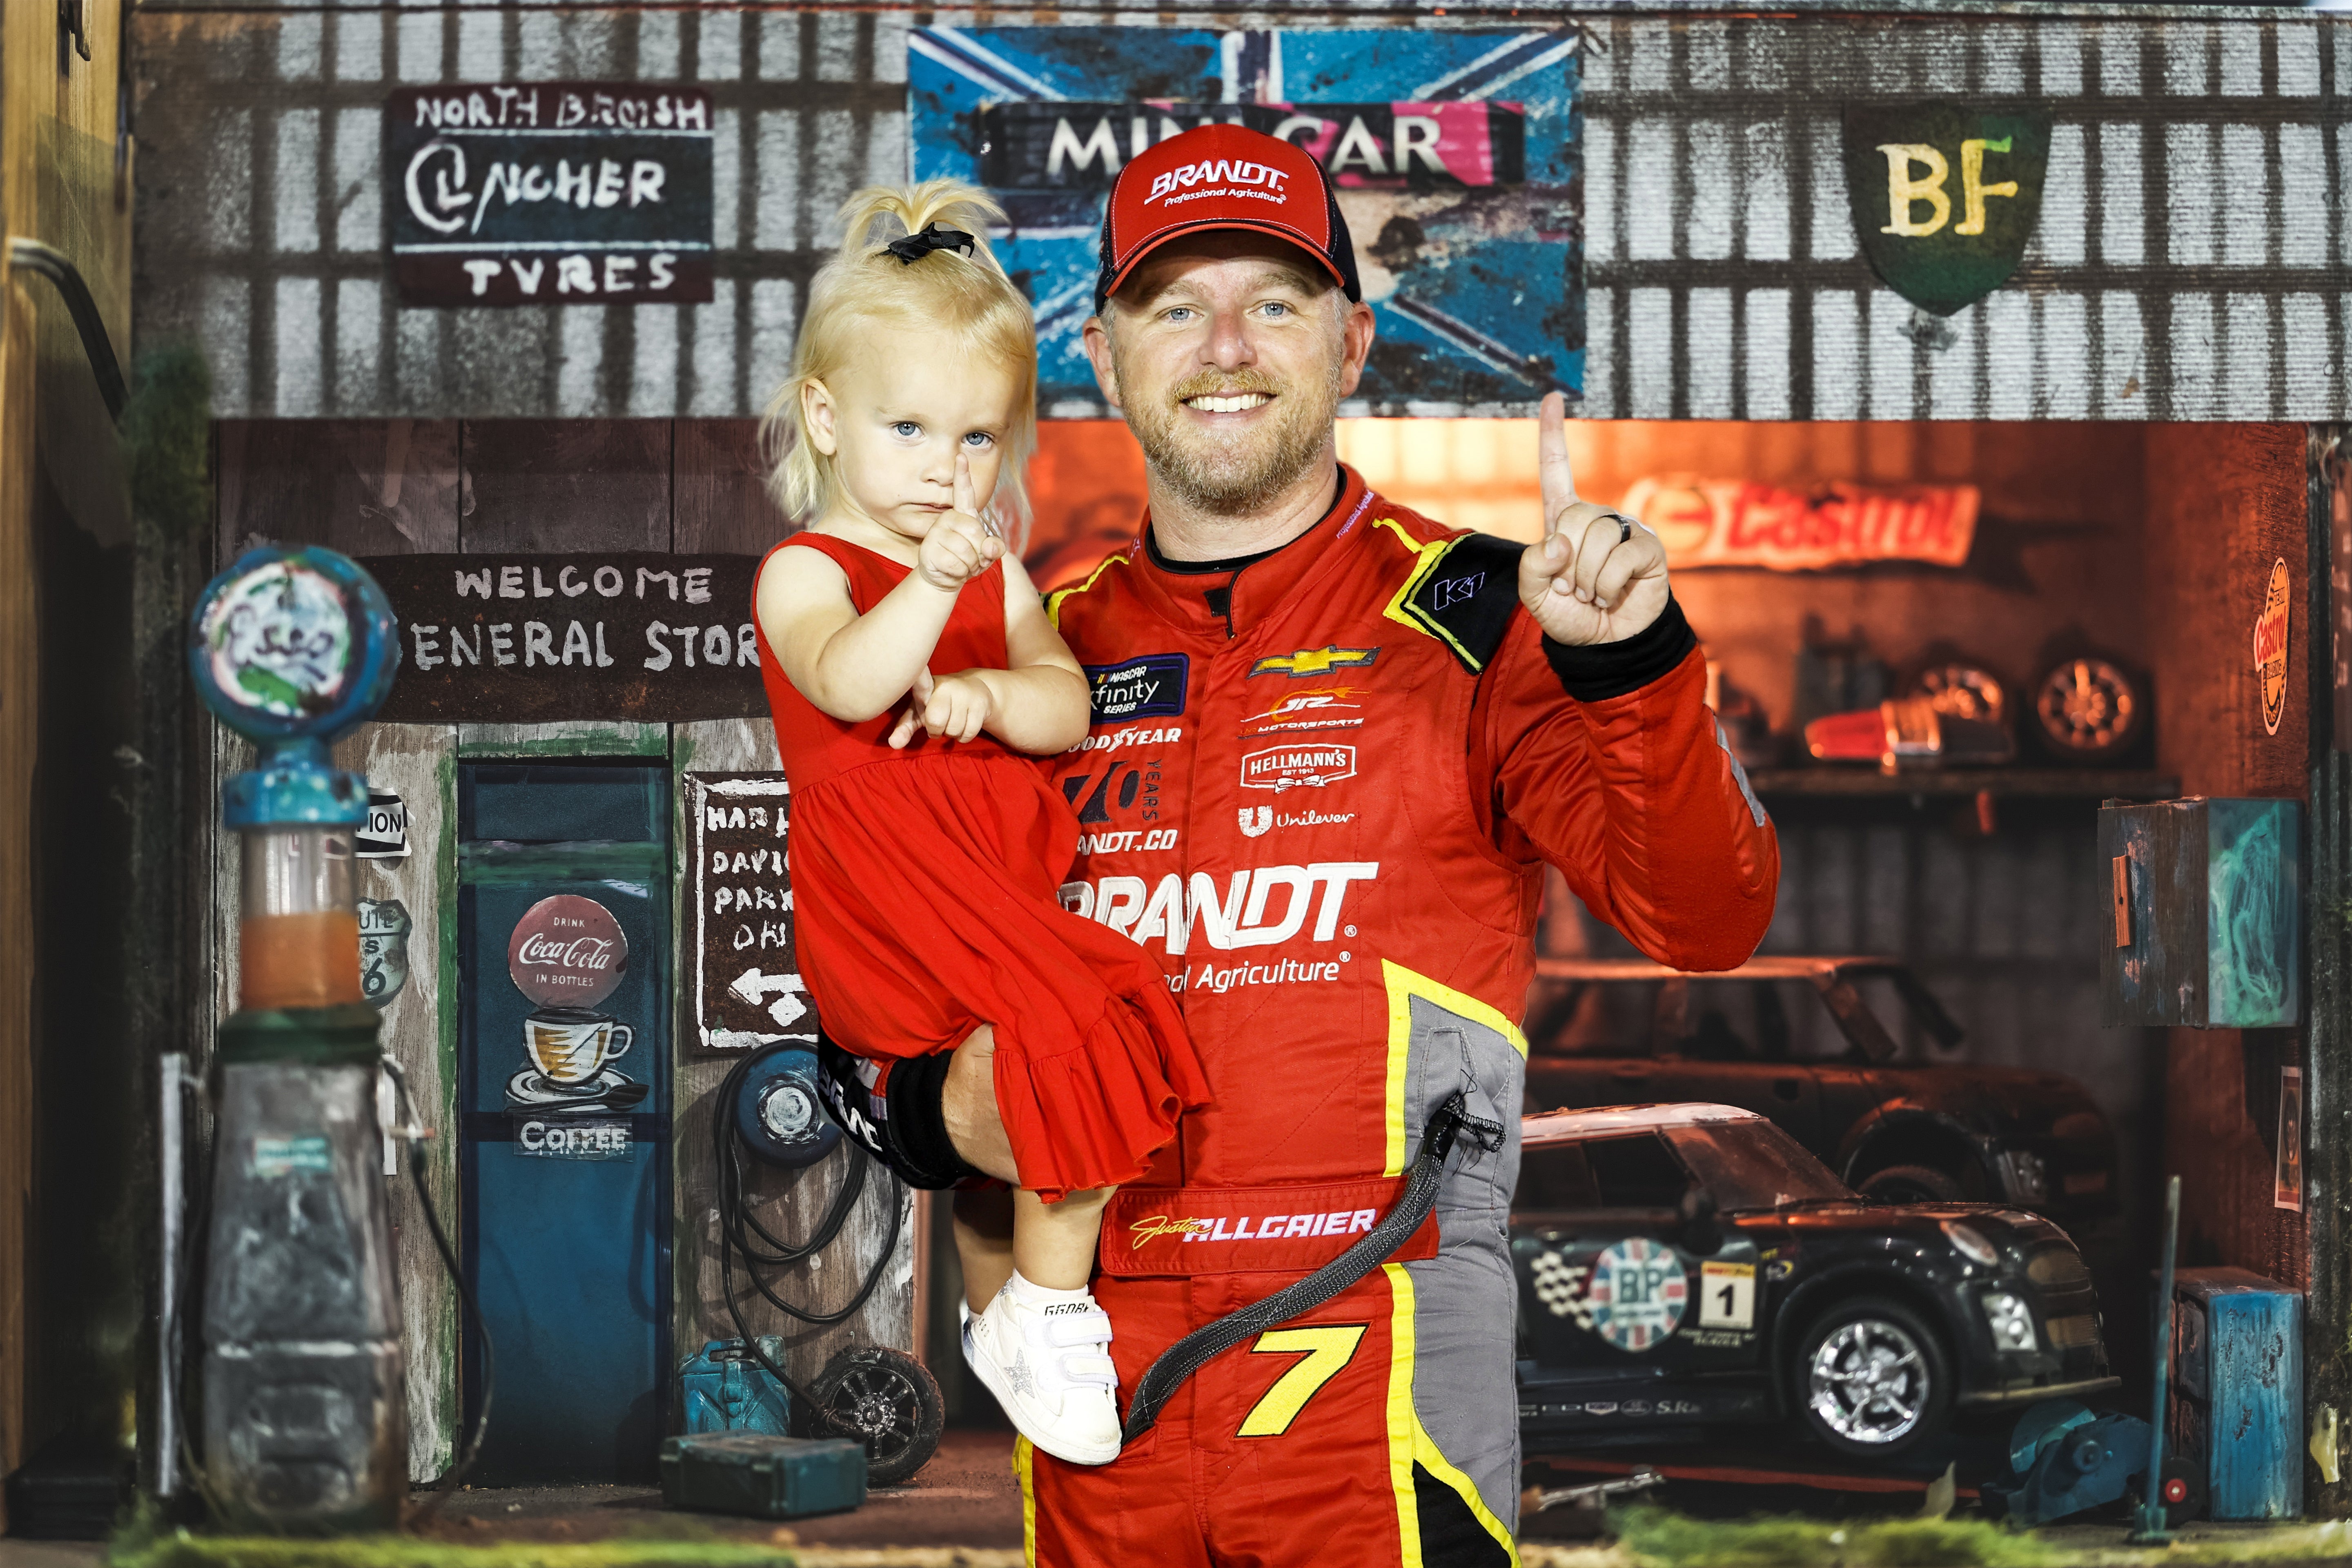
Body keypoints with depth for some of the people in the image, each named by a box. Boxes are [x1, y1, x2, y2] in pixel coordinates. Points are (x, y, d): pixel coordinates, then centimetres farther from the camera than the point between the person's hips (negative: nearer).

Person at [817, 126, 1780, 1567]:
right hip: (1098, 1357, 4)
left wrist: (1632, 664, -28)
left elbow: (1704, 921, -12)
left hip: (1385, 1349, -4)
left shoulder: (1468, 617, 0)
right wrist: (941, 1112, -1)